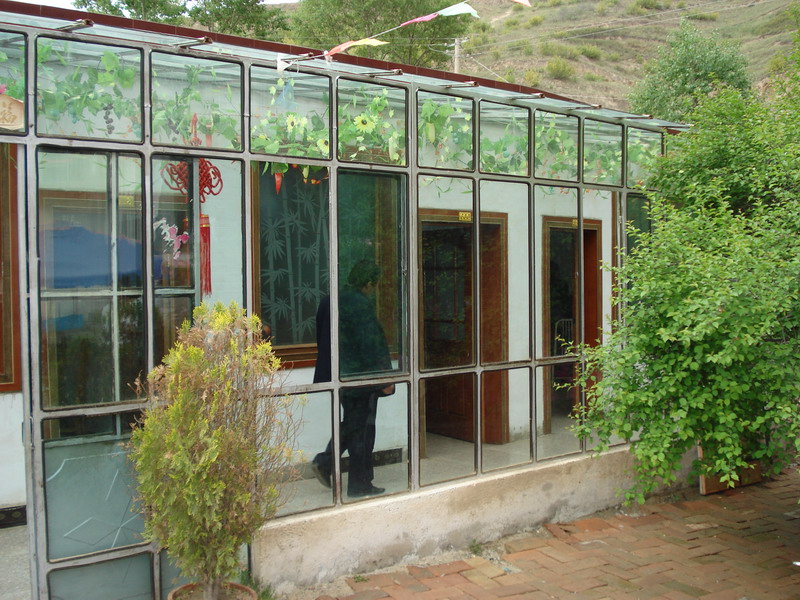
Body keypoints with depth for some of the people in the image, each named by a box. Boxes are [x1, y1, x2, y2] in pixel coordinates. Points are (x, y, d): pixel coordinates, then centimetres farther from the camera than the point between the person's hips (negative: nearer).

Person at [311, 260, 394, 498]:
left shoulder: (330, 302, 7)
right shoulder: (361, 304, -19)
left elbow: (322, 339, 15)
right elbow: (371, 344, -21)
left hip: (338, 375, 8)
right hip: (360, 376, -8)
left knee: (350, 423, 23)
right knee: (362, 429, 3)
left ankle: (325, 461, 12)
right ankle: (359, 485, 12)